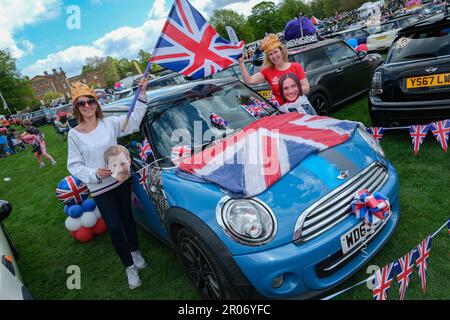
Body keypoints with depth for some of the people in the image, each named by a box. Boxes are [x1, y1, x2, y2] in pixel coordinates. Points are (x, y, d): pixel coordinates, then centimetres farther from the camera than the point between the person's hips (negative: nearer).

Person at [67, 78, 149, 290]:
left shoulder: (110, 123, -5)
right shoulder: (74, 134, -6)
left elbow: (135, 119, -9)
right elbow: (74, 165, -5)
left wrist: (142, 93, -17)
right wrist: (94, 174, -22)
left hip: (121, 181, 2)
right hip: (99, 189, -1)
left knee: (127, 219, 17)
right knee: (114, 228, -1)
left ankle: (135, 252, 41)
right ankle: (129, 266, 19)